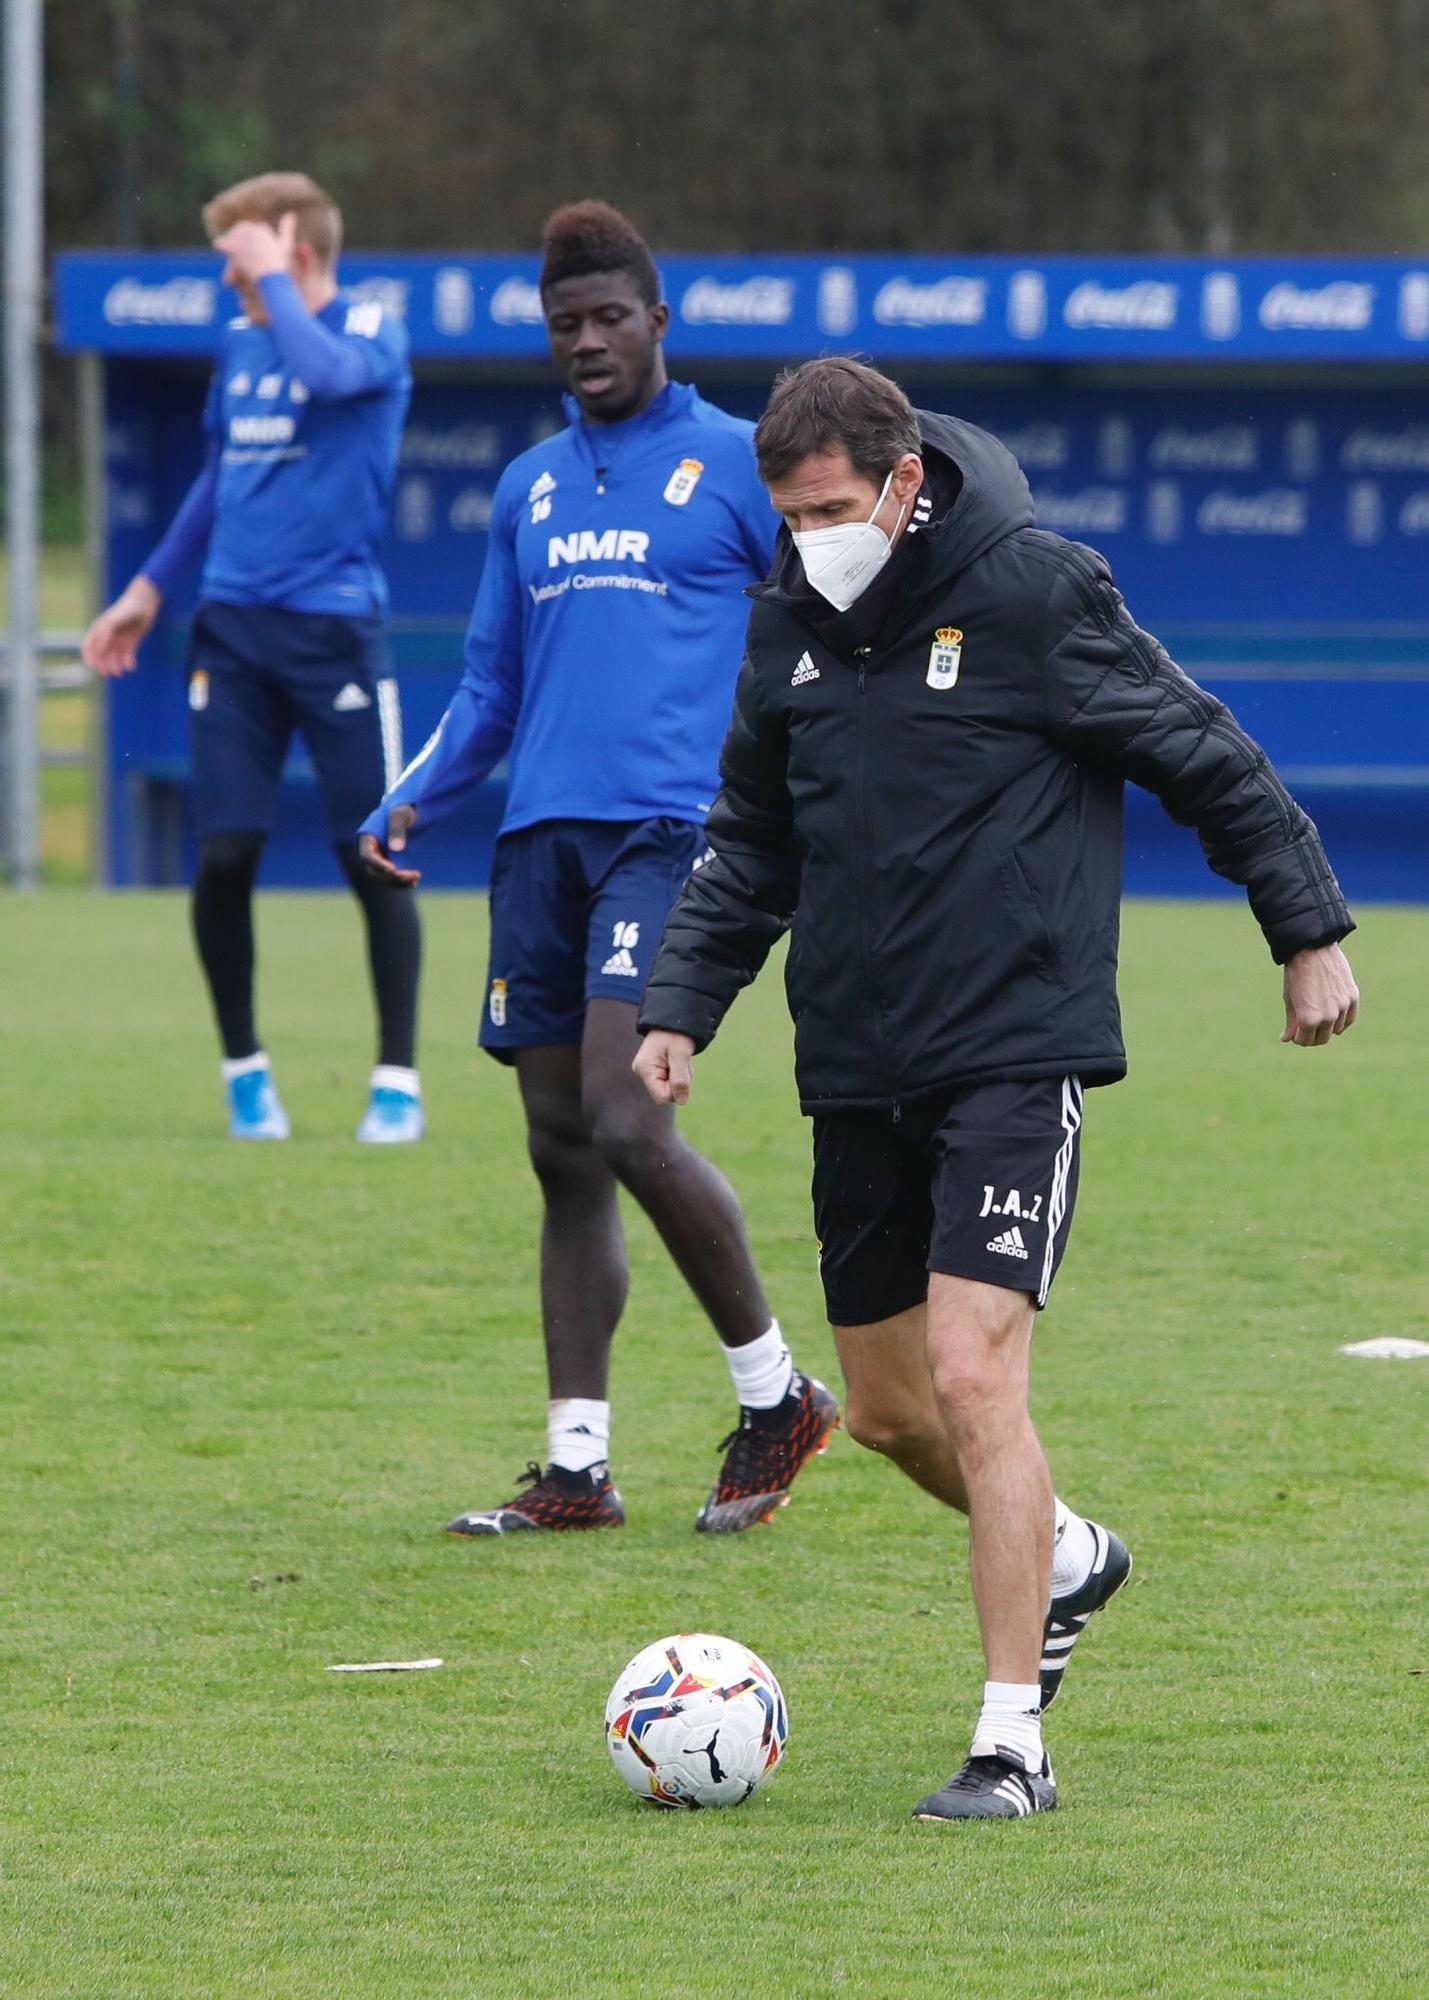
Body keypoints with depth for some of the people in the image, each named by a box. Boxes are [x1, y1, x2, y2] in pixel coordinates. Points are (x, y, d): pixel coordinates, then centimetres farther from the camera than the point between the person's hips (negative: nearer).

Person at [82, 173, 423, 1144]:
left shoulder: (373, 332, -5)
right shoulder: (239, 345, 13)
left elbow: (326, 370, -29)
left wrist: (271, 279, -16)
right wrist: (151, 587, 24)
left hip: (333, 626, -5)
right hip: (233, 626, 5)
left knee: (373, 859, -2)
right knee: (223, 855, -3)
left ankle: (398, 1081, 8)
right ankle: (246, 1069, 11)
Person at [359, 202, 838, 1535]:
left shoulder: (737, 464, 3)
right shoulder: (530, 488, 19)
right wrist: (415, 800, 10)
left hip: (670, 827, -6)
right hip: (542, 834, 6)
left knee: (623, 1120, -18)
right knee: (562, 1148, 4)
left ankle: (775, 1395, -1)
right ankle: (576, 1467, 8)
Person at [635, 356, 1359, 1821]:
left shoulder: (1037, 594, -11)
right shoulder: (790, 628, 7)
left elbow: (1207, 759, -2)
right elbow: (750, 848, 18)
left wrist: (1310, 931, 3)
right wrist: (679, 1008, 8)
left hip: (1017, 1054, -7)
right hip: (856, 1071, 7)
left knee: (975, 1377, -17)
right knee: (886, 1404, 13)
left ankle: (1013, 1739, -13)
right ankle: (1067, 1560, 43)